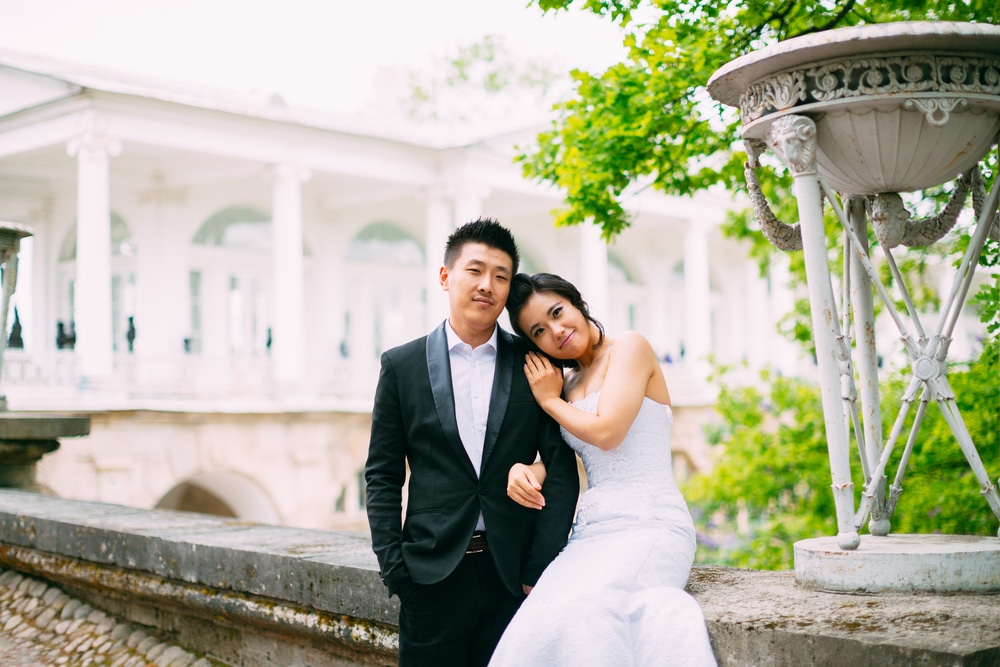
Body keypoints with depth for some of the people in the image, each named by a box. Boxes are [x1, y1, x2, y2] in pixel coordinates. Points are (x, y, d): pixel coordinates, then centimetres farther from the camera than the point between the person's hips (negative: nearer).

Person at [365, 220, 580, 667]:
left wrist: (539, 569, -5)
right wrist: (393, 568, -3)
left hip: (514, 575, 0)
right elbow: (382, 476, 5)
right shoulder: (402, 366, 4)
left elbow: (562, 470, 2)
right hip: (433, 574, 0)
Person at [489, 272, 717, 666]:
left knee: (576, 615, -32)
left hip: (646, 523, -6)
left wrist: (550, 400, 6)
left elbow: (606, 432, -9)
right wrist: (525, 469, -3)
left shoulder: (629, 347, 2)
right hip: (591, 530, 6)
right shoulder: (567, 381, 21)